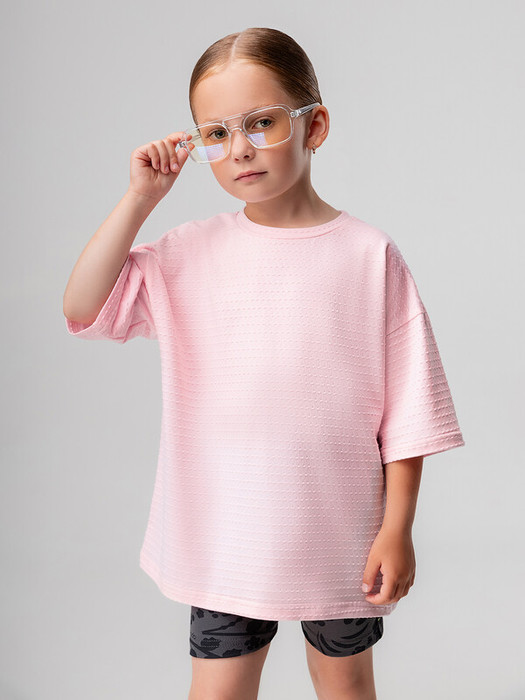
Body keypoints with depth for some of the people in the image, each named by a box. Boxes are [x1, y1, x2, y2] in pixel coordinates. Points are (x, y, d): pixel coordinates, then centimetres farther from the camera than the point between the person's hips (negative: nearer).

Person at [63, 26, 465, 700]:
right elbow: (83, 308, -9)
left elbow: (407, 408, -6)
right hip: (223, 539, 1)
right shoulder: (189, 253, -2)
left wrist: (396, 529, -7)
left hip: (341, 536, -1)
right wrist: (140, 197, -13)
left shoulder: (369, 254, -8)